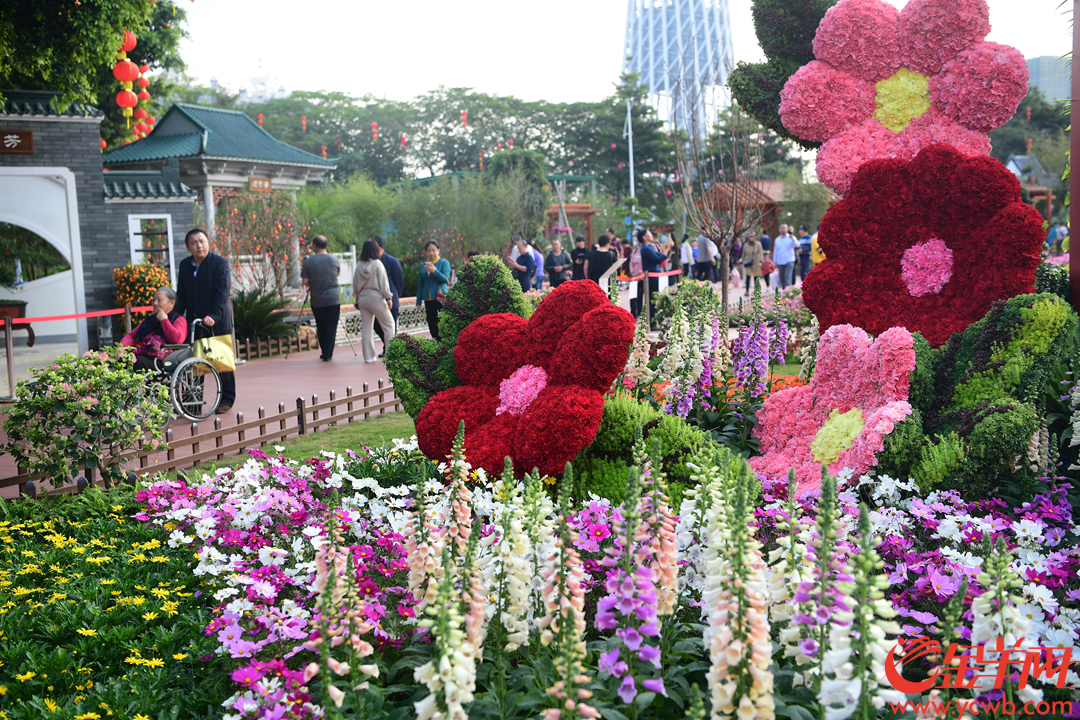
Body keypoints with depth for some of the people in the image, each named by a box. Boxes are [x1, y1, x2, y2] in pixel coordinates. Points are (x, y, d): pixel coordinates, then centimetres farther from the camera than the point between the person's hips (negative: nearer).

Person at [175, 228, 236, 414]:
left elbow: (223, 292, -15)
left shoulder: (220, 263, -8)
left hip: (218, 321, -5)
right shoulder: (185, 265, 10)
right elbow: (181, 294, 13)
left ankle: (226, 400, 12)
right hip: (193, 320, 5)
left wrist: (213, 316, -25)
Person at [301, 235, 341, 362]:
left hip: (316, 300, 0)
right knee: (331, 327, 2)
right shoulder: (334, 259, -1)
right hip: (333, 299, 0)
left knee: (320, 328, 13)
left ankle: (324, 353, 19)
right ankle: (328, 355, -1)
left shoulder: (309, 261, -6)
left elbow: (305, 282, -4)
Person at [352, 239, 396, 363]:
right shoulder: (377, 264, -9)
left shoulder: (359, 265, 4)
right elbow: (383, 282, -9)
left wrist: (356, 299, 17)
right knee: (389, 323, 7)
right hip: (376, 297, -5)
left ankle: (368, 356, 9)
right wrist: (388, 297, -4)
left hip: (362, 297, 5)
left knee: (366, 327, 7)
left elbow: (355, 283, 9)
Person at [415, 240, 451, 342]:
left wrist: (434, 271, -23)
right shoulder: (423, 265, 13)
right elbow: (420, 285, 17)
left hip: (440, 299, -5)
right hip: (428, 299, 5)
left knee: (439, 326, -12)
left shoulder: (444, 263, 1)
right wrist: (418, 301, 14)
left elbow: (445, 279, -11)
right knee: (432, 326, 5)